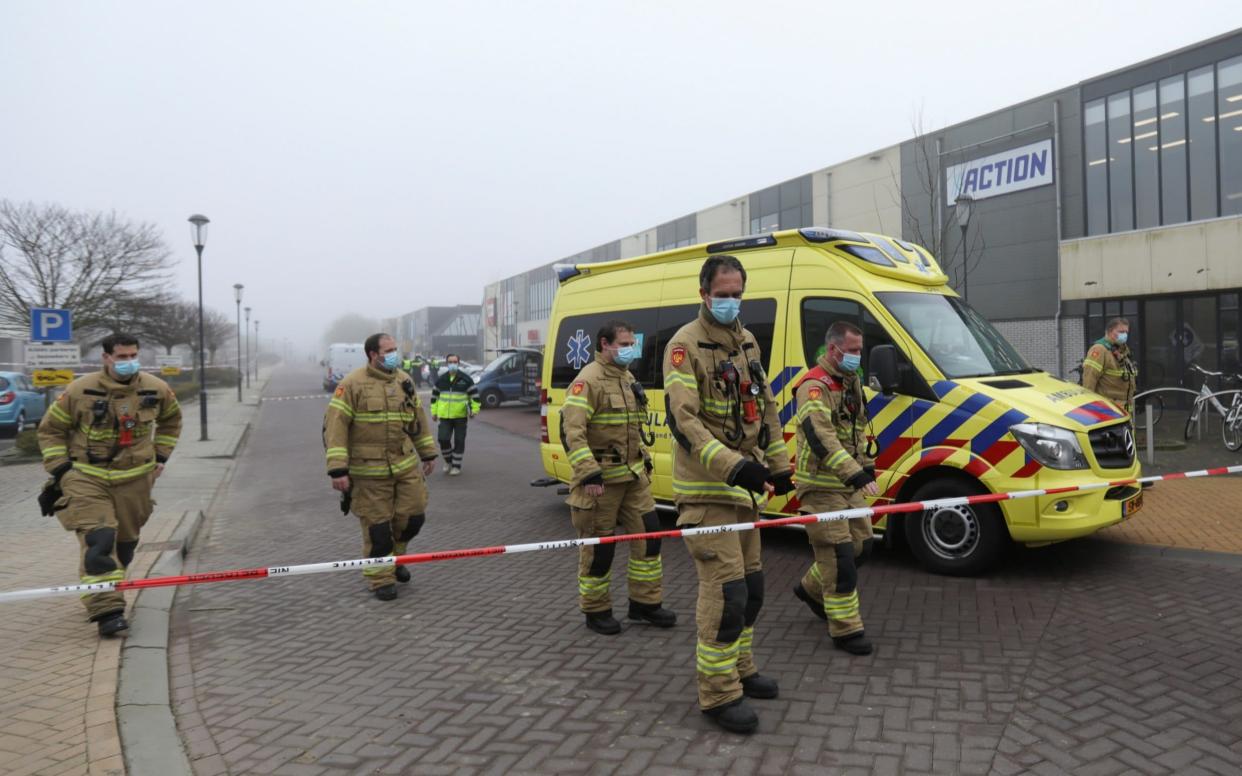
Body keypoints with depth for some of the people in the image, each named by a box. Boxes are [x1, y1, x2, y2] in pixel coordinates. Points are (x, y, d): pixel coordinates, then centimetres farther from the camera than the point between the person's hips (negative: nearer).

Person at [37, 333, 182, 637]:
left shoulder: (156, 389, -2)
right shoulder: (80, 390, -9)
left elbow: (171, 419, 19)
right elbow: (51, 429, 3)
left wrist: (160, 456, 13)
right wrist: (60, 468, -3)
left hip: (134, 480, 3)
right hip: (87, 478, -3)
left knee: (125, 541, 12)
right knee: (97, 541, -15)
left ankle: (103, 593, 36)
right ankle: (107, 610, -16)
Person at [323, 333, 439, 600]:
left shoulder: (404, 380, 9)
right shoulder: (352, 384, -10)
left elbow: (419, 419, 19)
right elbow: (335, 426, -13)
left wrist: (429, 453, 20)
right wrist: (338, 469, -17)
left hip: (407, 467, 5)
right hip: (369, 471, -5)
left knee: (413, 516, 7)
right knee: (377, 526, 1)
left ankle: (393, 557, 34)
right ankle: (380, 578, 19)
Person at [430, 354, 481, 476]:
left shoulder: (466, 379, -2)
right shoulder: (441, 379, 7)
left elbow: (474, 395, 0)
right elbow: (434, 396, 15)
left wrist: (474, 410, -10)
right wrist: (434, 412, 12)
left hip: (461, 416, -2)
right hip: (444, 416, 2)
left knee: (459, 441, 2)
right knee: (443, 439, -9)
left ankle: (456, 465, 15)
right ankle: (448, 461, 15)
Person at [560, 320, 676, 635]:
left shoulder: (628, 378, 15)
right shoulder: (588, 380, -14)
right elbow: (572, 431, -22)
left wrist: (644, 458, 22)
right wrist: (588, 473, -28)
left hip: (633, 475, 8)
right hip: (601, 479, -8)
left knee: (649, 533, 8)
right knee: (599, 546, 2)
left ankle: (645, 603, 22)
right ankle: (596, 611, 19)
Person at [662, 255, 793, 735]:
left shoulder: (747, 342, 14)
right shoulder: (685, 345, -12)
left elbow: (766, 408, 21)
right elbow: (682, 420, -23)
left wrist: (778, 465, 19)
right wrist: (734, 466, -32)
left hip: (743, 487, 9)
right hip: (707, 489, -9)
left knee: (750, 584, 17)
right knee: (725, 588, -10)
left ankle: (740, 669, 34)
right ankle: (719, 694, 3)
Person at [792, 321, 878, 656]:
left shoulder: (851, 382, 12)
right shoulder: (814, 386, -19)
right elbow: (821, 439, -31)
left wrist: (867, 467, 13)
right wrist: (855, 475, -38)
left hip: (849, 483, 9)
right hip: (821, 486, -9)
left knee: (861, 544, 15)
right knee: (839, 556, -7)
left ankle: (811, 588, 36)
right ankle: (846, 631, 3)